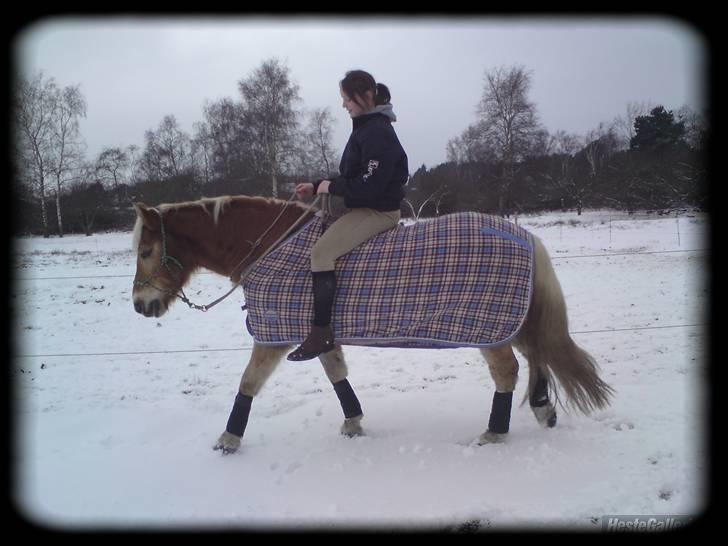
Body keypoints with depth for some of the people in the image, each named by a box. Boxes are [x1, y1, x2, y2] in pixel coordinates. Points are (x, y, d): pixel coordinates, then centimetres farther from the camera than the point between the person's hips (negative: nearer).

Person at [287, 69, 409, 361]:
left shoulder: (377, 132, -17)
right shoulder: (364, 128, 14)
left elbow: (369, 185, -24)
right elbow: (352, 175, 19)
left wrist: (330, 187, -13)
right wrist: (316, 186, 7)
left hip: (378, 211, -11)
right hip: (363, 206, 11)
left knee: (322, 250, -24)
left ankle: (321, 333, -23)